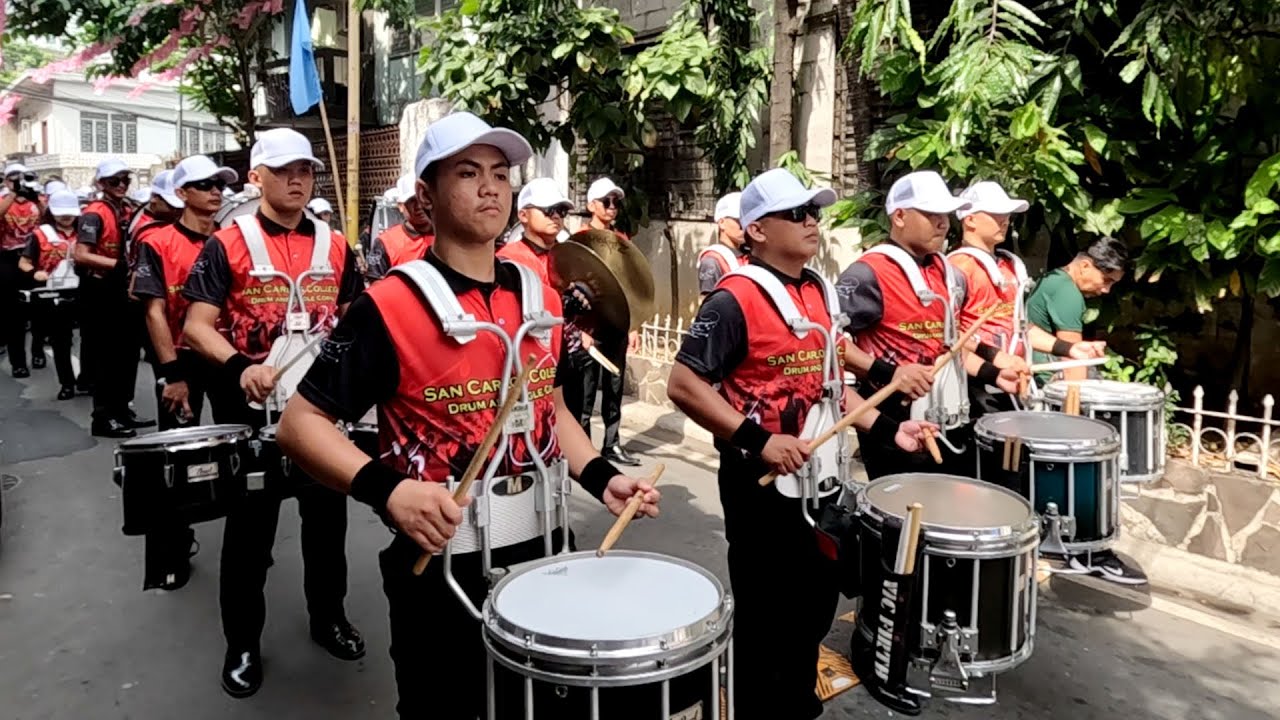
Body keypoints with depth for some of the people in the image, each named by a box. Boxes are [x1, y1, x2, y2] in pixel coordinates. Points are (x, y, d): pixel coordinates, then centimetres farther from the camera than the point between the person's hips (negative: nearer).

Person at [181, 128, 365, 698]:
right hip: (252, 408, -3)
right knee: (250, 528, 8)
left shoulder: (334, 246, 6)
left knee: (327, 516, 15)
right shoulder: (227, 245, -5)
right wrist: (239, 367, -29)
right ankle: (243, 643, 24)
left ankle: (328, 617, 34)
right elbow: (197, 326, -11)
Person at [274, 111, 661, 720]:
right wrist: (386, 491, -29)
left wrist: (600, 478, 1)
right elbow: (300, 423, -14)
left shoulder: (541, 297, 3)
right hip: (441, 561, -5)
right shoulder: (388, 307, -14)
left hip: (542, 548, 6)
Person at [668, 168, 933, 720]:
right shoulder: (735, 299, -17)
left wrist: (886, 429, 7)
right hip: (761, 479, -8)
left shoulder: (820, 291, 8)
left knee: (817, 598, 21)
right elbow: (683, 385, -22)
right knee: (766, 612, 6)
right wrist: (759, 441, -27)